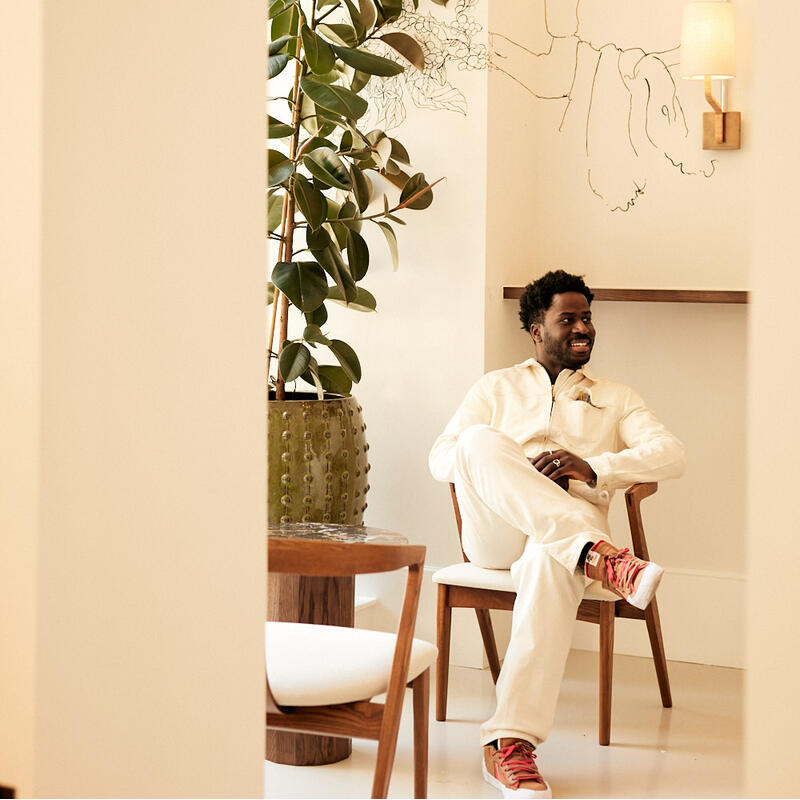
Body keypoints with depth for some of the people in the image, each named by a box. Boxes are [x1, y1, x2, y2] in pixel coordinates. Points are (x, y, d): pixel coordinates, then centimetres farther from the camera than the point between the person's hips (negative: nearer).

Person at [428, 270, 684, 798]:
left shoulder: (615, 398, 24)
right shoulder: (498, 387, 26)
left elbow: (672, 455, 6)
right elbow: (441, 459, 13)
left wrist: (592, 467, -12)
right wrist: (507, 469, -7)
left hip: (572, 526, -1)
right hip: (495, 533, 1)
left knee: (552, 564, -41)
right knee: (479, 438, -31)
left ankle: (510, 744, -49)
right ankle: (600, 555, -48)